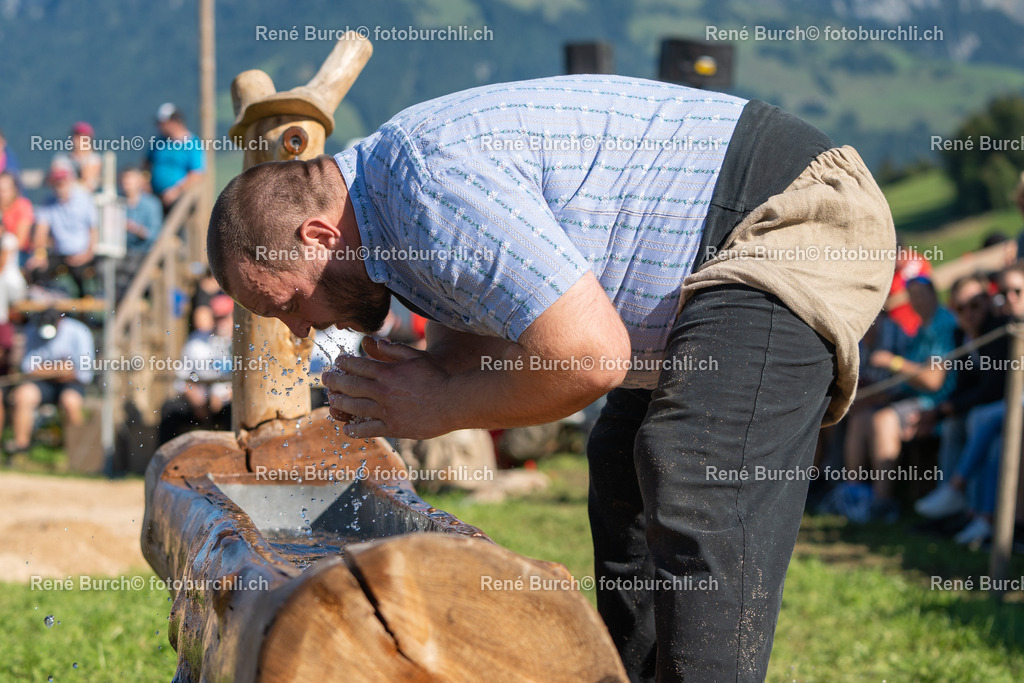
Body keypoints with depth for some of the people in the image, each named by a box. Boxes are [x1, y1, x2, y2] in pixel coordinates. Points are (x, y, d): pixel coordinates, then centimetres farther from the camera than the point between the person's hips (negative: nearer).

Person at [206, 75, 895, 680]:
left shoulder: (426, 175, -25)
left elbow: (587, 356, -30)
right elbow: (478, 335, 24)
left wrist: (440, 407, -14)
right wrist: (424, 375, 1)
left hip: (799, 219, -11)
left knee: (697, 483, -24)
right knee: (627, 467, 19)